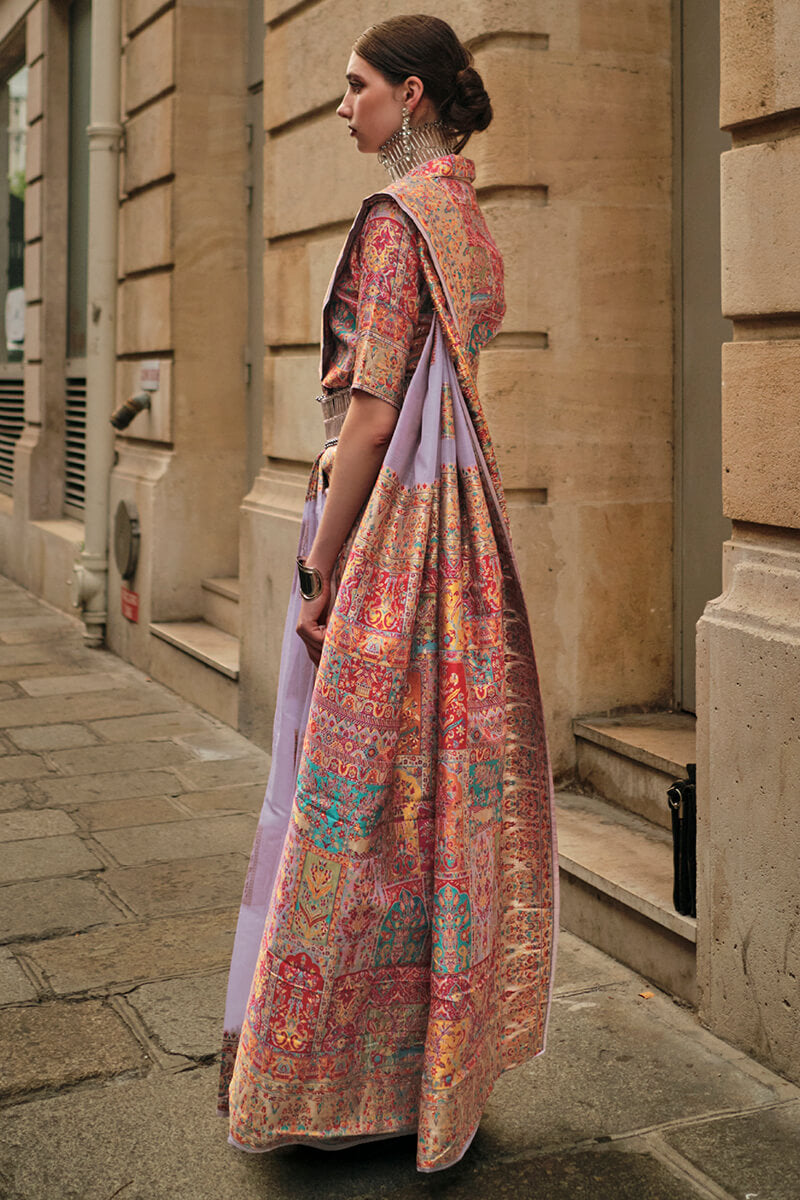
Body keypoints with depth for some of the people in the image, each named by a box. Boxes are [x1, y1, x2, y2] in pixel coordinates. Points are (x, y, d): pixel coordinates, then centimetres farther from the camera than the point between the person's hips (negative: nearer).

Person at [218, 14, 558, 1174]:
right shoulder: (470, 224, 15)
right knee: (440, 779, 13)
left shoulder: (395, 219, -13)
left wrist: (320, 571, -14)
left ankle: (339, 1078, 13)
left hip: (384, 521, -9)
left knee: (356, 789, 0)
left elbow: (372, 412, -18)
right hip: (457, 518, 9)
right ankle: (435, 1066, 26)